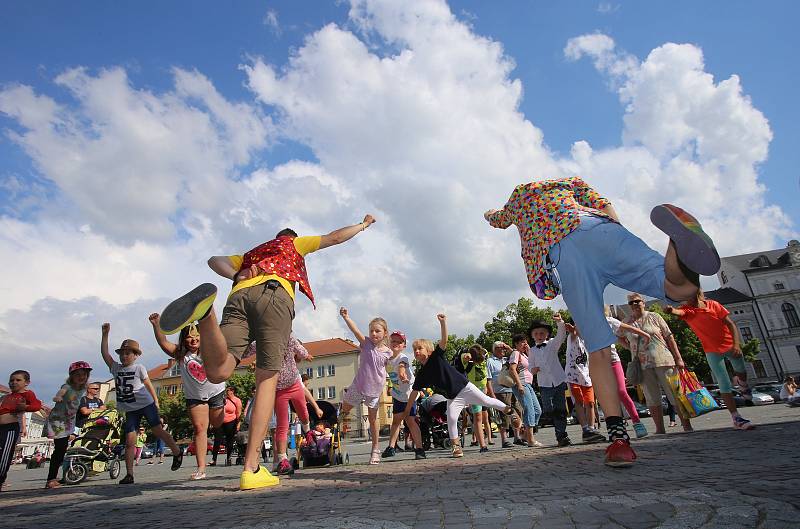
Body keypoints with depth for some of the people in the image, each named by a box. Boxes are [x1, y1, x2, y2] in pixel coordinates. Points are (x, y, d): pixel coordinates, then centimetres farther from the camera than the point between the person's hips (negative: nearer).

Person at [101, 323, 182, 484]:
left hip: (146, 404, -3)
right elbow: (104, 353, 0)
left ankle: (177, 453, 16)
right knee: (129, 442, -1)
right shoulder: (115, 368, 7)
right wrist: (105, 334, -5)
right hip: (130, 410, 4)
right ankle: (129, 474, 4)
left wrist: (156, 401, 1)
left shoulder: (139, 368, -3)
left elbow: (149, 385, 3)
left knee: (158, 431, -1)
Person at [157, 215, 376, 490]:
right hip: (275, 295, -3)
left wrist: (238, 277, 13)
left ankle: (204, 312, -45)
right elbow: (335, 238, 38)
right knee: (267, 379, -5)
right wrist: (363, 224, 51)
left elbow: (215, 260, 29)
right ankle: (251, 468, -14)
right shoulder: (294, 244, 34)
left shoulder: (250, 255, 43)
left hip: (239, 296, 3)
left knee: (218, 371, -17)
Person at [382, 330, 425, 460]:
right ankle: (391, 447, 18)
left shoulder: (403, 357, -23)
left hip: (409, 393, -6)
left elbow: (402, 364, -47)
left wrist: (402, 371, -68)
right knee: (396, 420, 11)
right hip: (397, 395, 6)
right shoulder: (388, 360, -2)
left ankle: (419, 449, 0)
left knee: (410, 420, -7)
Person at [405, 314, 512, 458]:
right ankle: (456, 447, 4)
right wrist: (407, 409, 3)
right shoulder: (421, 374, -1)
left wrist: (443, 322, -33)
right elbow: (414, 392, 4)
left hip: (464, 386, -3)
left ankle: (508, 409, 27)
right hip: (452, 397, 3)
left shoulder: (437, 357, -10)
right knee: (451, 419, -10)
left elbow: (444, 340, -21)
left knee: (486, 400, 4)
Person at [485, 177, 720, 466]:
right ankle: (681, 249, -51)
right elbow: (605, 206, 22)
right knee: (679, 289, -18)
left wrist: (491, 214, 83)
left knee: (598, 349, 2)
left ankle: (618, 436, -7)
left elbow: (498, 219, 60)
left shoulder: (516, 197, 40)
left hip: (557, 256, 0)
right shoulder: (567, 182, 38)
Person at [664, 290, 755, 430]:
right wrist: (671, 310, -61)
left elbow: (730, 324, -5)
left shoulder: (713, 304, -5)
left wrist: (736, 343, -17)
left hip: (730, 345, 2)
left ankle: (741, 383, 56)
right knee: (724, 385, -5)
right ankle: (736, 418, 1)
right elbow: (679, 312, -36)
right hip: (712, 351, -2)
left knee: (742, 374, 20)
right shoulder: (687, 310, -12)